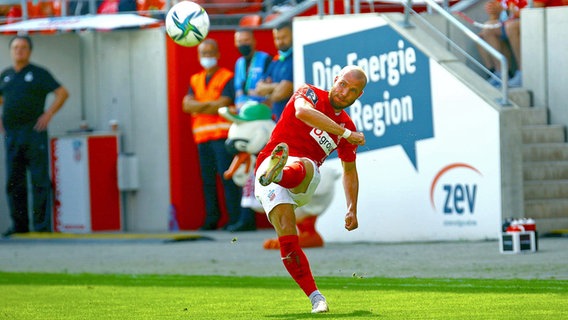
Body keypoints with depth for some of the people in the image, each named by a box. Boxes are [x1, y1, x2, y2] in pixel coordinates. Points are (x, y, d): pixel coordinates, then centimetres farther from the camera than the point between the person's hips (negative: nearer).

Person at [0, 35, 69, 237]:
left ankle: (42, 224, -5)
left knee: (39, 181, -6)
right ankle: (19, 224, 10)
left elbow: (62, 93, 0)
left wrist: (49, 114, -9)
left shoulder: (39, 74, 2)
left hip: (34, 134, -5)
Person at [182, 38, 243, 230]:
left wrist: (197, 107, -1)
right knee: (207, 178, 5)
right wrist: (210, 104, -8)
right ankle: (211, 219, 8)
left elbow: (223, 105, -11)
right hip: (202, 136, 6)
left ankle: (235, 218, -11)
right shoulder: (195, 80, 19)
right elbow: (187, 104, 5)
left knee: (227, 177, -11)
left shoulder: (227, 78, 0)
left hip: (221, 134, -6)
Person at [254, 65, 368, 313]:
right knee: (287, 232, -24)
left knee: (303, 167, -35)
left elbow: (349, 169, 33)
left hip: (304, 183, 3)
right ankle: (315, 297, -23)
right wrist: (346, 133, -20)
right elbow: (303, 111, -21)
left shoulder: (347, 126, 19)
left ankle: (277, 172, -70)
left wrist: (352, 209, 24)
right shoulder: (310, 94, 5)